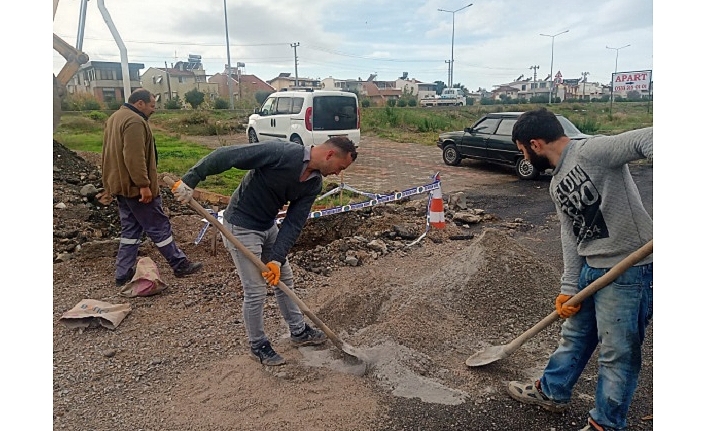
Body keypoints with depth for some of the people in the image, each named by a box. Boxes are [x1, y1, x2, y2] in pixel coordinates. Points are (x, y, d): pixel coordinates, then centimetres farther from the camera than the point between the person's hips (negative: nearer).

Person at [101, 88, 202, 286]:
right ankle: (180, 265, 10)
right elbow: (134, 157, -27)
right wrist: (144, 185, -26)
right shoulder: (134, 121, -18)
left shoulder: (115, 117, 17)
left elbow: (109, 153, 24)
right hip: (135, 187, -10)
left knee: (130, 229, 14)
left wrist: (110, 179, 29)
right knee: (159, 227, -1)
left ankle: (123, 274, 17)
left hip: (120, 185, 10)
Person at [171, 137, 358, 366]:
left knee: (285, 279, 18)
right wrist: (189, 180, -30)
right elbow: (225, 155, -28)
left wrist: (277, 259, -16)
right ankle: (258, 345, 23)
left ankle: (299, 332, 38)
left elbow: (294, 223, -7)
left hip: (269, 226, 8)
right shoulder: (281, 152, -29)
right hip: (241, 226, -8)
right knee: (256, 291, 0)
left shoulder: (314, 183, -5)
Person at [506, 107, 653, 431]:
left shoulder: (591, 151, -15)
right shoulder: (557, 185, 11)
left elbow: (644, 139, -29)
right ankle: (552, 391, 44)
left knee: (617, 353, 7)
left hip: (629, 270, -9)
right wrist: (569, 289, 5)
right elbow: (571, 235, 10)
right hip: (590, 268, 9)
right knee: (574, 335, 23)